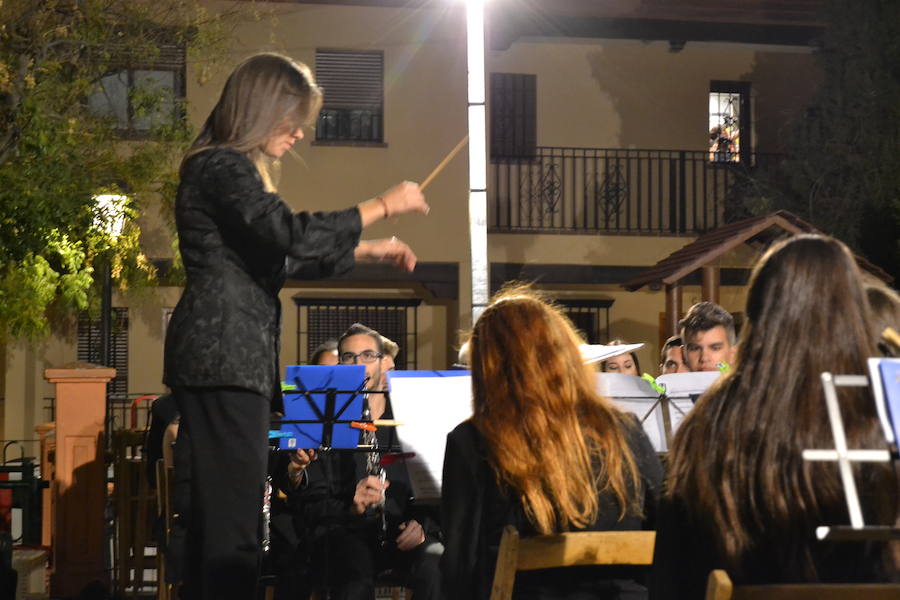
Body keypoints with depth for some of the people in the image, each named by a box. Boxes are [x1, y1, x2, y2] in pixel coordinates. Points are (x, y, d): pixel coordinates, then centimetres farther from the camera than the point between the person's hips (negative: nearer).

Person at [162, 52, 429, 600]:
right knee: (233, 519, -12)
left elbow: (281, 259, 28)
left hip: (227, 360, 10)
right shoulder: (223, 166, -10)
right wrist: (384, 206, -14)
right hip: (226, 357, -10)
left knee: (216, 515, 10)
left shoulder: (231, 169, 22)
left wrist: (372, 251, 24)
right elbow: (292, 233, -23)